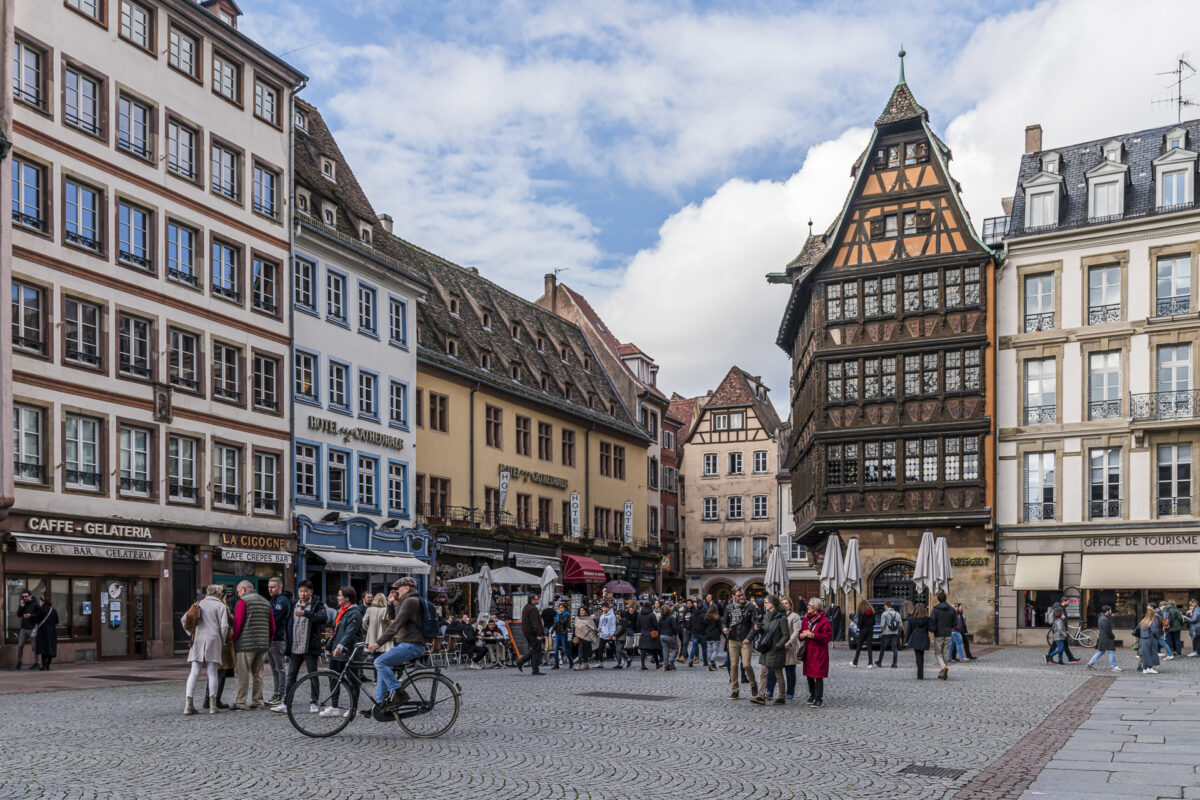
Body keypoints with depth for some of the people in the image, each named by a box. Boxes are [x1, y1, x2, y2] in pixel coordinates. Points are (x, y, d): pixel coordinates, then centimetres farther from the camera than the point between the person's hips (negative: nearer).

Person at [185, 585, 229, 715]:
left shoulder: (198, 604, 15)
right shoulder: (220, 606, 3)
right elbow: (224, 626, -5)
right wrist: (222, 640, 9)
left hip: (198, 640, 3)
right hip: (213, 640, -3)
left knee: (194, 673, 2)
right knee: (212, 673, 1)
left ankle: (188, 704, -5)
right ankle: (212, 705, 1)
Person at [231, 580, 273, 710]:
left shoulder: (243, 601, -4)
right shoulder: (266, 602, 17)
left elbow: (238, 623, -12)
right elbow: (272, 627, 17)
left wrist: (232, 639, -3)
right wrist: (268, 642, 22)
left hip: (245, 645, -6)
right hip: (262, 645, 6)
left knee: (243, 675, -3)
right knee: (258, 674, 12)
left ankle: (240, 703, -2)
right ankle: (258, 701, 12)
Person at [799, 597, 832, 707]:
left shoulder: (823, 620, -9)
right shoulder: (805, 619, 12)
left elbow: (828, 636, -12)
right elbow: (801, 633, 20)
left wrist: (813, 635, -19)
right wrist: (802, 635, -5)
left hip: (819, 651, -7)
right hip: (808, 651, 7)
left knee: (818, 675, -6)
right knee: (808, 674, 12)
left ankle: (819, 698, -1)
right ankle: (812, 695, 26)